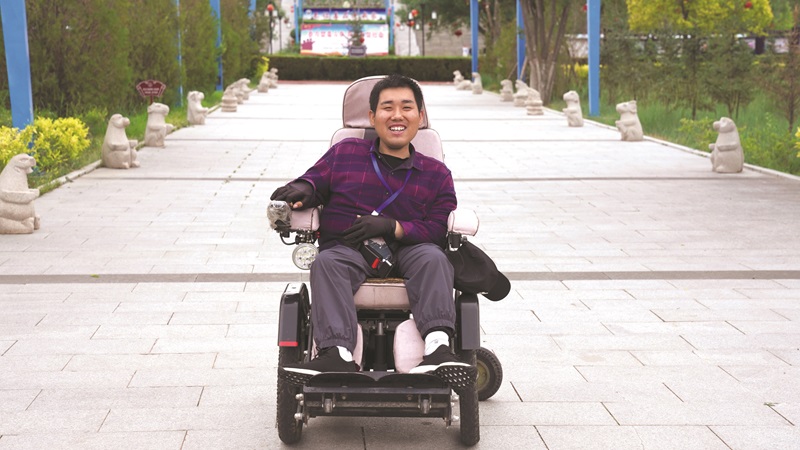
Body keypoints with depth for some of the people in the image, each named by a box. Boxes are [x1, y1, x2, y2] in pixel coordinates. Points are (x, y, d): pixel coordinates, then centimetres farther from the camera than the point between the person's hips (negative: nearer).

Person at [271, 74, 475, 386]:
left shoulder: (436, 173, 14)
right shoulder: (345, 153, 17)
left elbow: (439, 229, 2)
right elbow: (316, 180, 17)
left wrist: (392, 227, -14)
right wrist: (302, 189, -10)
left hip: (407, 250, 0)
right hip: (347, 249, 0)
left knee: (433, 258, -32)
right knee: (326, 263, -33)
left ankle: (437, 344, -51)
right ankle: (337, 354, -52)